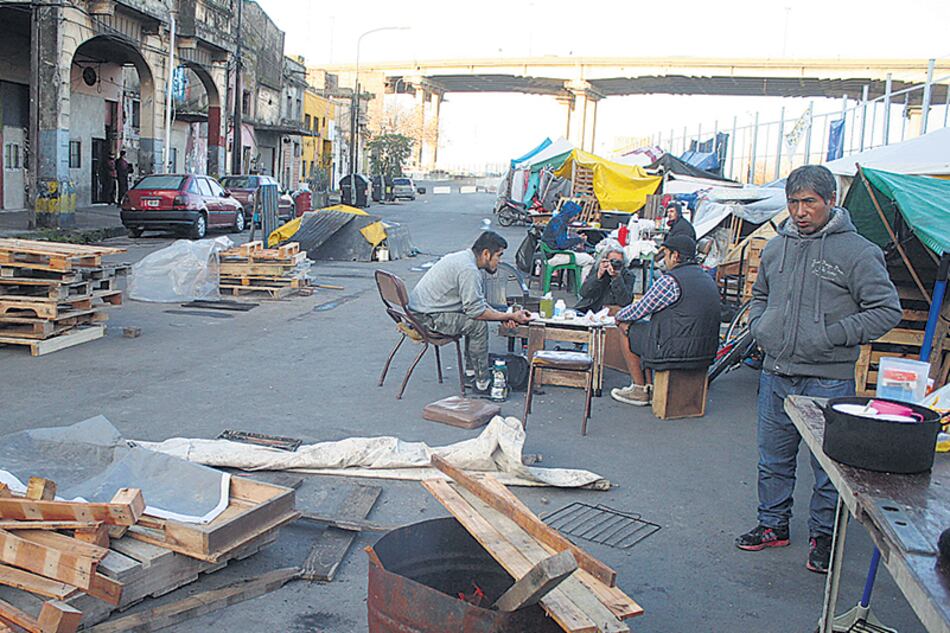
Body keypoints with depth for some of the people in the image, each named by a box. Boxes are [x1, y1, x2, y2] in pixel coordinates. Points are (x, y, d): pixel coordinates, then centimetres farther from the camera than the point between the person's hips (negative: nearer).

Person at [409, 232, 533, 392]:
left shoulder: (463, 257, 11)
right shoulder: (468, 270, -22)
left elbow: (477, 302, 16)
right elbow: (476, 311, -21)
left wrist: (504, 316, 5)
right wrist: (510, 316, -13)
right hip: (427, 317, -11)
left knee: (474, 320, 16)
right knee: (478, 324, -14)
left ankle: (471, 370, 21)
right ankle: (482, 382, -5)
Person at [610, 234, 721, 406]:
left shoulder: (670, 280, -16)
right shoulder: (708, 280, 13)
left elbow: (639, 310, -8)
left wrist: (619, 316, 15)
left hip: (678, 353, -9)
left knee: (628, 332, 10)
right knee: (645, 329, 26)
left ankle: (640, 390, 16)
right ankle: (650, 388, 28)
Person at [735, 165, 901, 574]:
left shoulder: (858, 252, -9)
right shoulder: (777, 247, 9)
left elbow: (887, 311, -8)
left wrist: (833, 335, -16)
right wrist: (759, 327, 6)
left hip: (828, 380, -5)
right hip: (775, 375, 5)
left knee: (829, 466, 6)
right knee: (773, 459, 16)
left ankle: (823, 534, 25)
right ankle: (773, 525, 33)